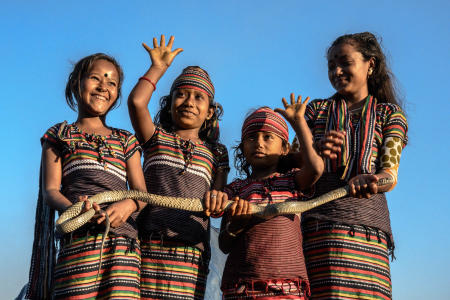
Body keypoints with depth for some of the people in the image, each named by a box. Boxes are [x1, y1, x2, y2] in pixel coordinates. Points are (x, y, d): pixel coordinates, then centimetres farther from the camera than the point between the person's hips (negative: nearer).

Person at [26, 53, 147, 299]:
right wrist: (73, 209, -18)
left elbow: (143, 193, 13)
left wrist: (130, 204, -12)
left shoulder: (125, 141, 22)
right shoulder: (59, 136, 17)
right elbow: (50, 191, 5)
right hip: (77, 241, -1)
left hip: (123, 242, 2)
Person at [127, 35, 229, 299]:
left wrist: (215, 198, -15)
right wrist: (159, 66, 13)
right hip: (150, 243, -1)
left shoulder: (216, 154, 21)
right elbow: (136, 101, 0)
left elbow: (220, 197, 10)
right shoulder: (157, 138, 17)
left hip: (191, 248, 1)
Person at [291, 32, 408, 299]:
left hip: (369, 226, 0)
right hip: (318, 224, 1)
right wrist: (315, 149, -13)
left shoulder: (389, 114, 15)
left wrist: (368, 181, -24)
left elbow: (390, 173, 1)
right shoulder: (317, 109, 19)